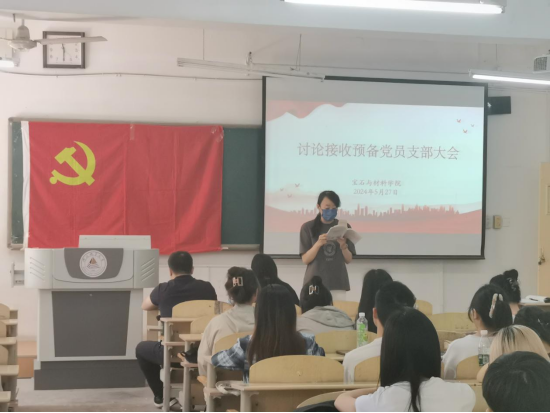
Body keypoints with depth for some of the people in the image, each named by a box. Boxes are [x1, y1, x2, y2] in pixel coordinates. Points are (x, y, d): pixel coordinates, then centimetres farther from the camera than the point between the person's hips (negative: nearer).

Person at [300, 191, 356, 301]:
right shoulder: (308, 227, 0)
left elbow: (349, 260, 6)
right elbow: (305, 260, -4)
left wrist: (343, 246, -13)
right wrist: (318, 244, -19)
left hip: (338, 284, 1)